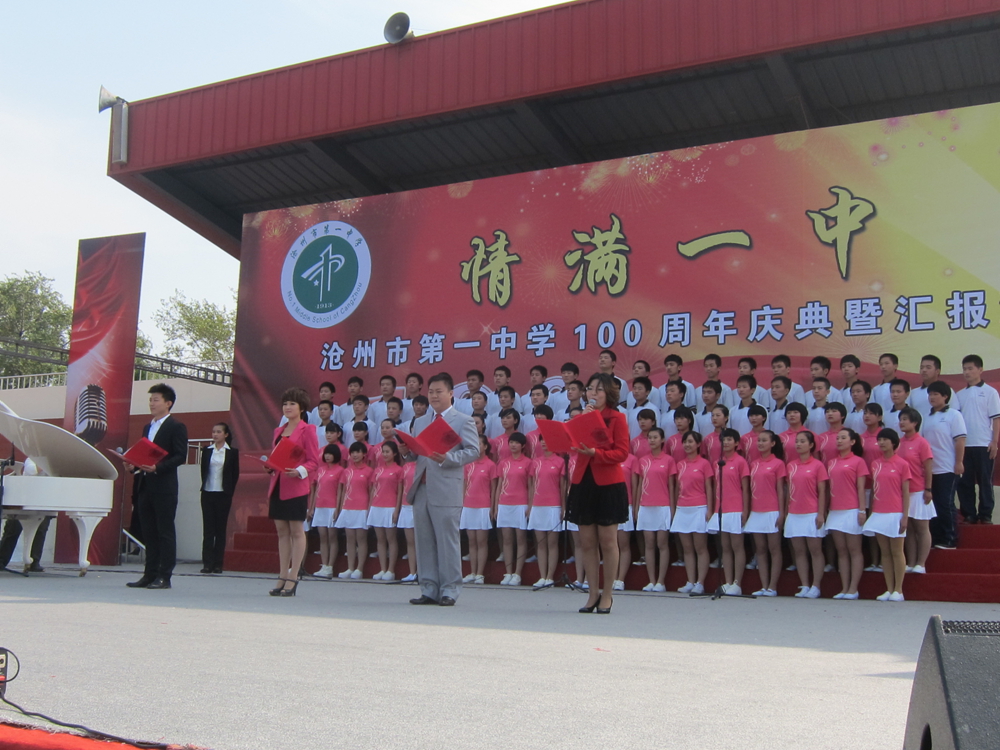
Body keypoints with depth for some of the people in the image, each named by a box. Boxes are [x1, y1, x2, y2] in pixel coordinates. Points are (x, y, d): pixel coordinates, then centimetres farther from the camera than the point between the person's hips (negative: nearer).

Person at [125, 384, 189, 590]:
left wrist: (157, 468, -23)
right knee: (149, 532, 9)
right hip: (146, 486, 8)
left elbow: (181, 456, -13)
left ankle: (164, 576, -2)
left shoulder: (176, 427, -4)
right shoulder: (147, 428, 21)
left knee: (165, 531, -4)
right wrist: (133, 466, 2)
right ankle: (150, 574, 14)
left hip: (164, 487, -8)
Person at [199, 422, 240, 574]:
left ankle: (218, 563, 5)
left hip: (223, 495, -2)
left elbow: (235, 474, 3)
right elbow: (203, 470, 13)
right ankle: (207, 563, 1)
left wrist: (229, 492, -3)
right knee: (207, 528, 1)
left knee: (220, 529, 2)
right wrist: (205, 485, 3)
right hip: (207, 493, 2)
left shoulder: (232, 452, 1)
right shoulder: (207, 451, 8)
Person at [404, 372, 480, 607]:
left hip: (446, 491, -5)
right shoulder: (420, 422, 22)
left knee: (447, 541, -3)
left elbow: (473, 451, -6)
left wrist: (448, 458, -20)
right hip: (421, 488, 6)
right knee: (424, 542, 7)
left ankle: (449, 591, 3)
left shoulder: (464, 421, 5)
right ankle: (429, 590, 13)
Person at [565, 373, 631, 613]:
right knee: (587, 542, 6)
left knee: (607, 541, 0)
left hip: (608, 484, -5)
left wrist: (595, 453, -23)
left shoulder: (617, 418, -2)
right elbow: (574, 445, 0)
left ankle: (607, 595, 11)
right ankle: (593, 594, 15)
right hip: (583, 483, 5)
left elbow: (622, 452, -10)